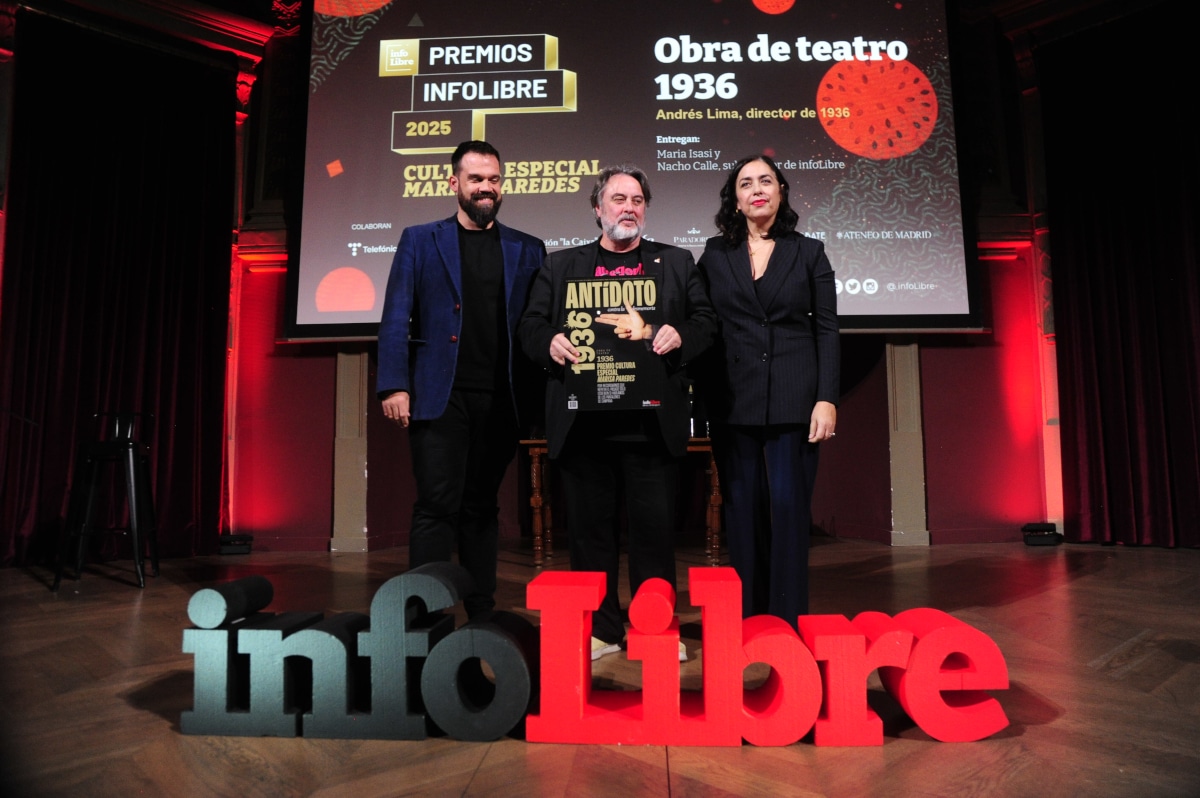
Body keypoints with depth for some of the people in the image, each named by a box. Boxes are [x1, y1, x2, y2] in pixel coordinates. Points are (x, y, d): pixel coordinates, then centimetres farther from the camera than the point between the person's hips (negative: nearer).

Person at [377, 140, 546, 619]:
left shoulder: (526, 250, 12)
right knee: (438, 506, -5)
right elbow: (396, 320, 2)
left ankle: (482, 616, 21)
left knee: (482, 508, 11)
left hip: (499, 400, 2)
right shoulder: (420, 241, 8)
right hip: (440, 395, -2)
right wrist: (394, 386, -9)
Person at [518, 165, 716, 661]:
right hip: (583, 421, 1)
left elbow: (705, 319, 11)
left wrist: (680, 335, -10)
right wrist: (549, 342, -10)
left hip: (652, 421, 0)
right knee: (590, 527, 6)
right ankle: (600, 630, 19)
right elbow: (529, 324, 12)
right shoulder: (560, 266, 16)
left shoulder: (676, 263, 16)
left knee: (654, 526, 3)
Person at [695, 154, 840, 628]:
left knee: (790, 504, -3)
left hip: (794, 398, -1)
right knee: (742, 507, 5)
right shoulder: (715, 254, 10)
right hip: (732, 400, 1)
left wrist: (827, 399, -6)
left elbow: (827, 330, 4)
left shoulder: (809, 252, 8)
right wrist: (704, 398, -1)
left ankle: (789, 620, 8)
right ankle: (747, 618, 17)